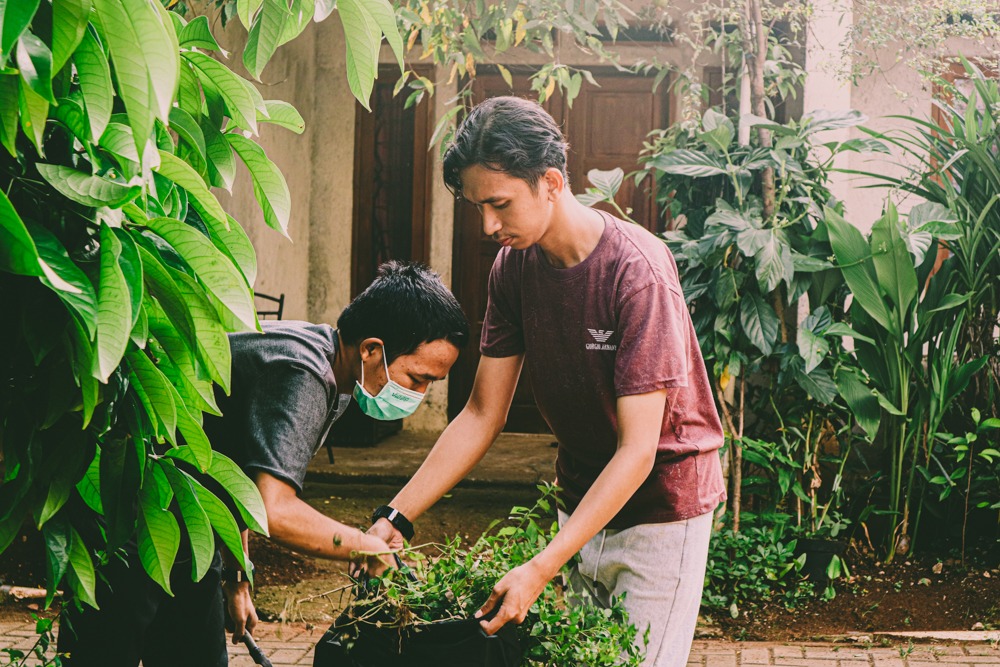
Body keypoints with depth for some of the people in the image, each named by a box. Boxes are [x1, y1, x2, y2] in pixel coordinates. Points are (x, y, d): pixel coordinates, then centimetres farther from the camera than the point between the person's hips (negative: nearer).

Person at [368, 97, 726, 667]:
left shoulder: (636, 269, -26)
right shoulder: (514, 266, -4)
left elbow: (637, 450, -28)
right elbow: (482, 416, 0)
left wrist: (541, 569, -33)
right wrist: (398, 517, -10)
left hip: (661, 502, -6)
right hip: (583, 496, 6)